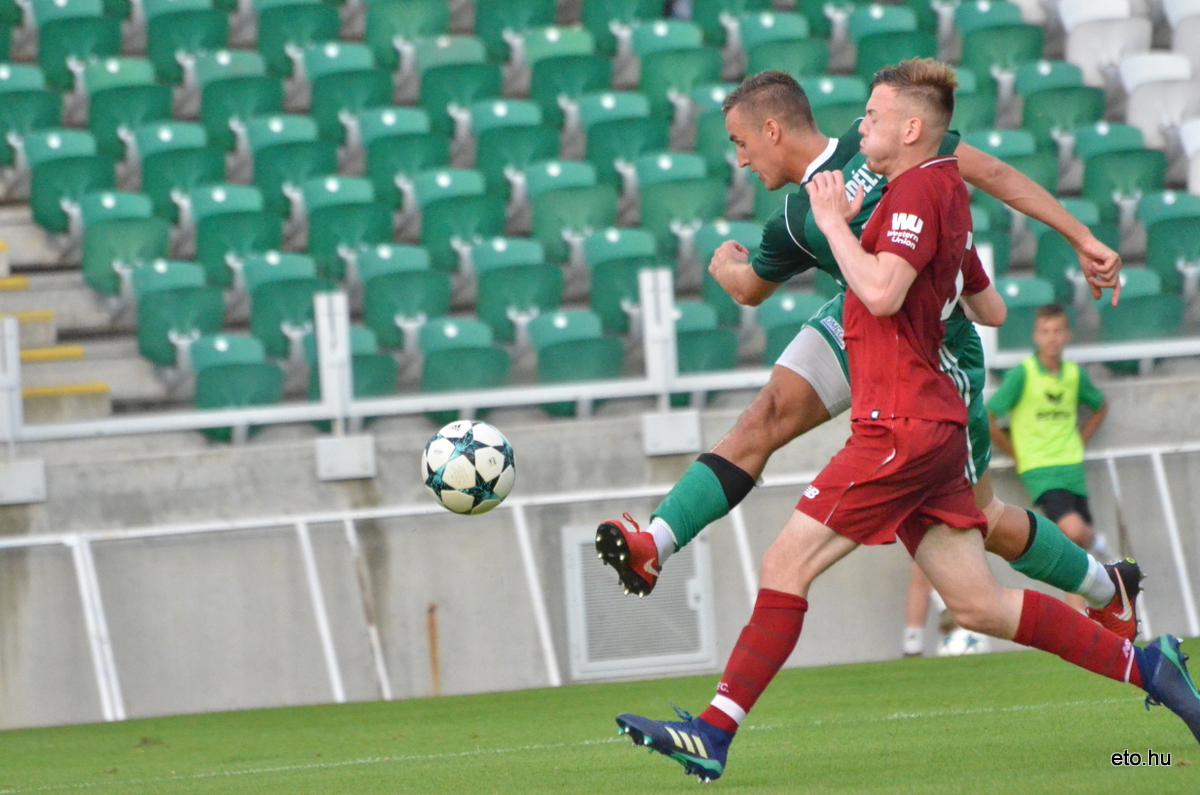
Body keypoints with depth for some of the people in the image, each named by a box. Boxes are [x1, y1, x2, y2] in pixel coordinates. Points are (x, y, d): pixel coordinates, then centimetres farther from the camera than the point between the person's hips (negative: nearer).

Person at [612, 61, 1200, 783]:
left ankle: (715, 732, -10)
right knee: (978, 603, 8)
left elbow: (882, 292, -25)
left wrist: (834, 221, -13)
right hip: (934, 426, 10)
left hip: (902, 426, -10)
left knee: (787, 564, -9)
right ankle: (1142, 664, 6)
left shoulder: (920, 190, -11)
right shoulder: (946, 192, 17)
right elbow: (991, 312, 27)